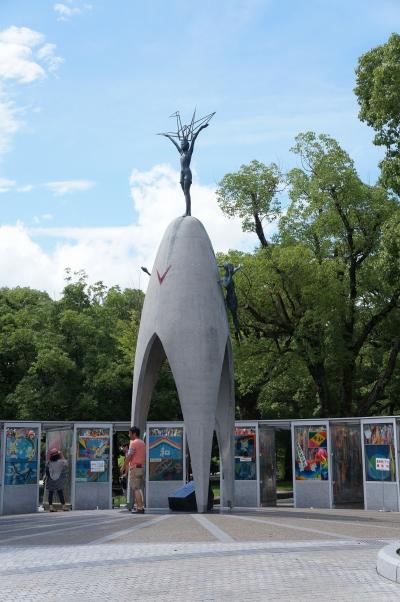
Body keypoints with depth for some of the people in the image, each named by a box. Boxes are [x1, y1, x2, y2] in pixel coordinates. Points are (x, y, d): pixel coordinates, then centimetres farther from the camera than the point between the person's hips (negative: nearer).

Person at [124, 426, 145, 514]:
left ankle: (139, 508, -12)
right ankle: (141, 506, 14)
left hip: (135, 468, -9)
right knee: (140, 488, 14)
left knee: (136, 489, -8)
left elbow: (129, 456, -14)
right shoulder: (142, 443, 17)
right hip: (142, 467, 9)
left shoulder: (133, 443, -11)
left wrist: (125, 466, -5)